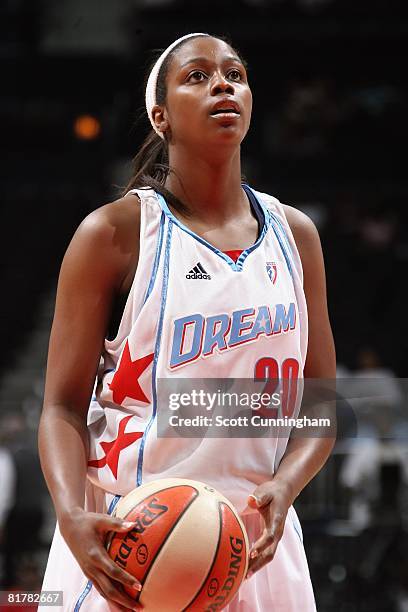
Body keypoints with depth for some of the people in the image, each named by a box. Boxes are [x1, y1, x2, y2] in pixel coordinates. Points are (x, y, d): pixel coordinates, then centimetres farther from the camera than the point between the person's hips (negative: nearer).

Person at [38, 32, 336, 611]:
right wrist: (72, 515, -22)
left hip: (258, 542, 4)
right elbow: (64, 406, -4)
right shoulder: (115, 232, -3)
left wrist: (284, 486, -9)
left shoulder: (294, 234, 9)